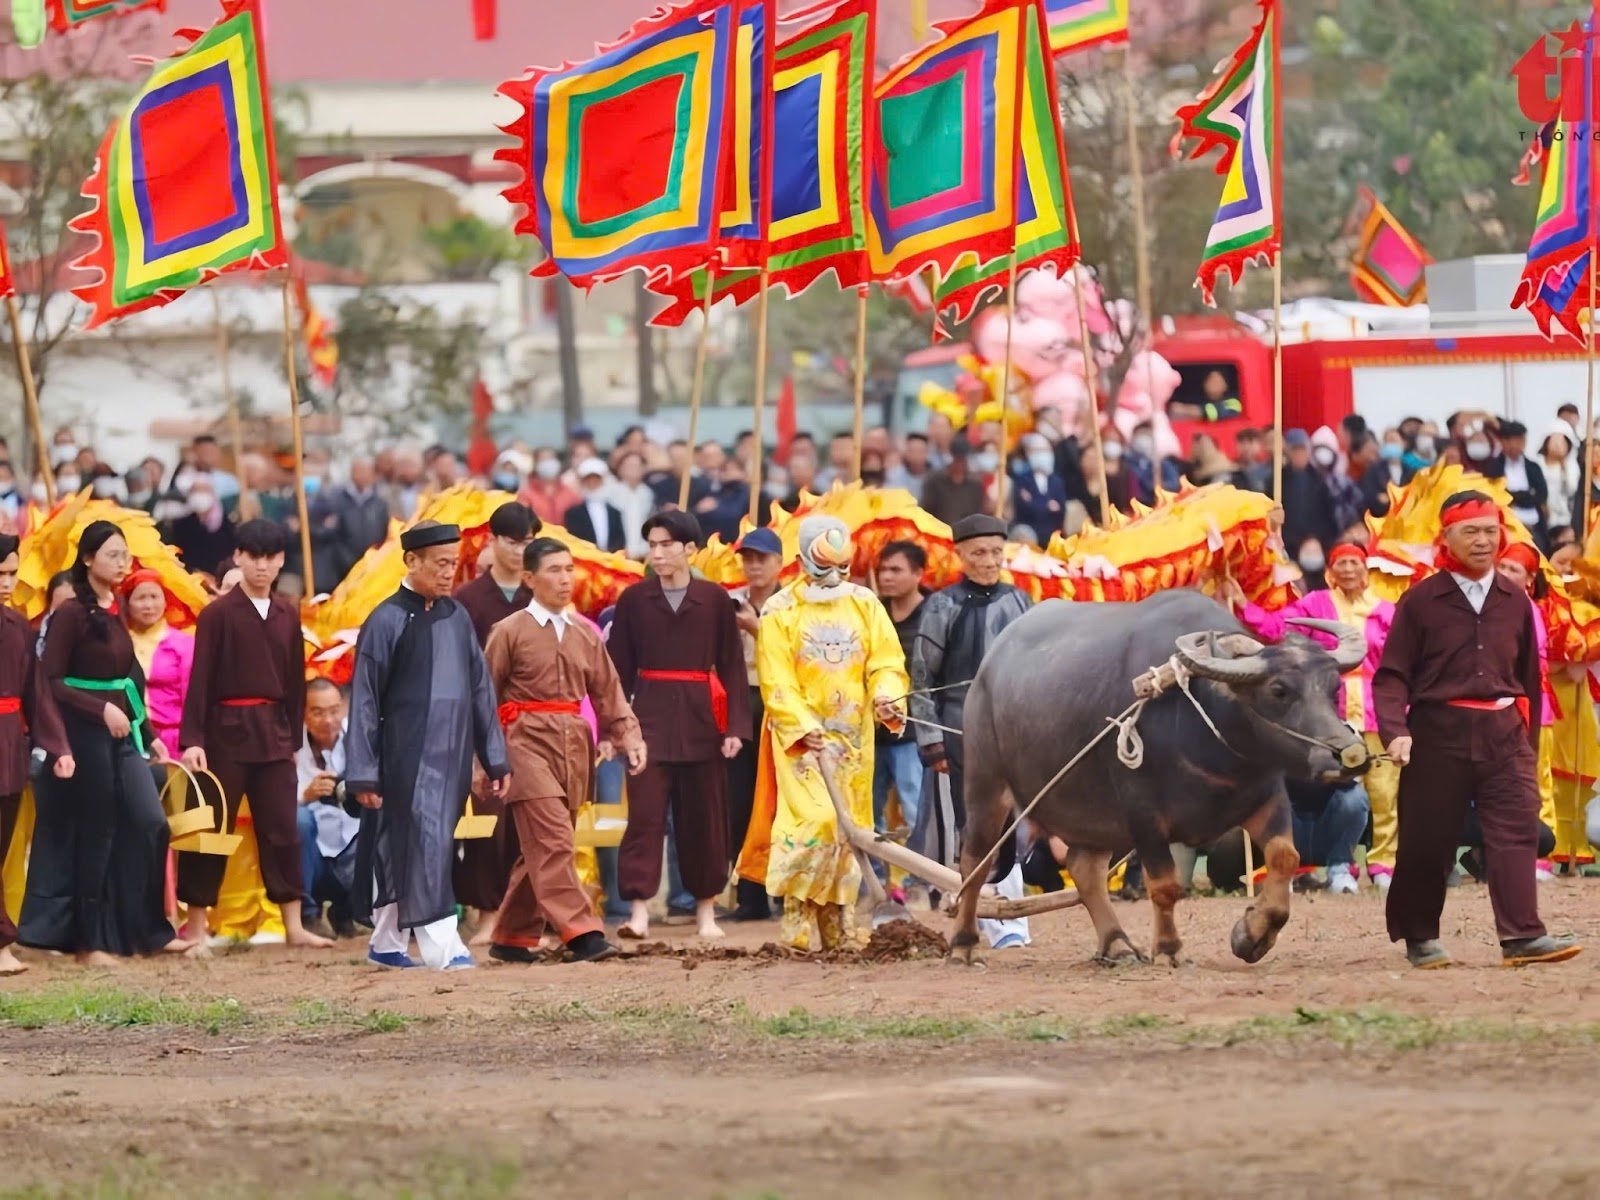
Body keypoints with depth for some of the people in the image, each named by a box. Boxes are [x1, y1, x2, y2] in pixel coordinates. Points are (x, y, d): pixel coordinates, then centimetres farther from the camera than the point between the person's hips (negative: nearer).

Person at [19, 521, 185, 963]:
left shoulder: (114, 613, 11)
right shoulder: (71, 614, -10)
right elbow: (50, 681, -14)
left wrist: (149, 735, 14)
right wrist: (102, 708, -22)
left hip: (122, 733, 7)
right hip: (85, 734, -7)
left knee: (150, 823, -1)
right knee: (95, 834, -2)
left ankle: (149, 929, 8)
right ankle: (91, 941, 6)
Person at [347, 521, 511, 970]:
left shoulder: (457, 618, 9)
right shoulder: (386, 621, -8)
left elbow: (480, 691, 14)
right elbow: (364, 700, -7)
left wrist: (495, 759, 12)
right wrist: (363, 775, -9)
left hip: (451, 754, 5)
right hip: (407, 758, -5)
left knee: (400, 849, 12)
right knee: (425, 845, -12)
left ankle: (387, 943, 21)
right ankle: (443, 949, -15)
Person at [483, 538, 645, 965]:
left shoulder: (585, 634, 13)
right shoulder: (510, 632, -2)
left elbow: (608, 691, 12)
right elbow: (486, 697, 0)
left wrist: (629, 736, -2)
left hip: (574, 746, 6)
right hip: (529, 742, -6)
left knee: (541, 847, 10)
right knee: (553, 841, -15)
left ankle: (513, 937, 19)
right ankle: (581, 933, -21)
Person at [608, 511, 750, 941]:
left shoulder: (714, 600, 3)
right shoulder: (633, 600, 3)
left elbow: (732, 667, 3)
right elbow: (619, 669, 5)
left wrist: (735, 727, -4)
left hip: (701, 721, 0)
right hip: (650, 719, 0)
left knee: (705, 817, 6)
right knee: (645, 813, -8)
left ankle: (706, 909, 17)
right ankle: (639, 909, -10)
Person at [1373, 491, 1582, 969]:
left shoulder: (1515, 602, 10)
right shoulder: (1421, 601, 0)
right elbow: (1393, 674, -2)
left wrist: (1529, 743, 16)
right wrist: (1395, 730, -17)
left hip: (1504, 732, 2)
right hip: (1439, 731, -2)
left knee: (1517, 829, -11)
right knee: (1427, 838, 3)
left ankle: (1522, 936, -17)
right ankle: (1419, 938, 17)